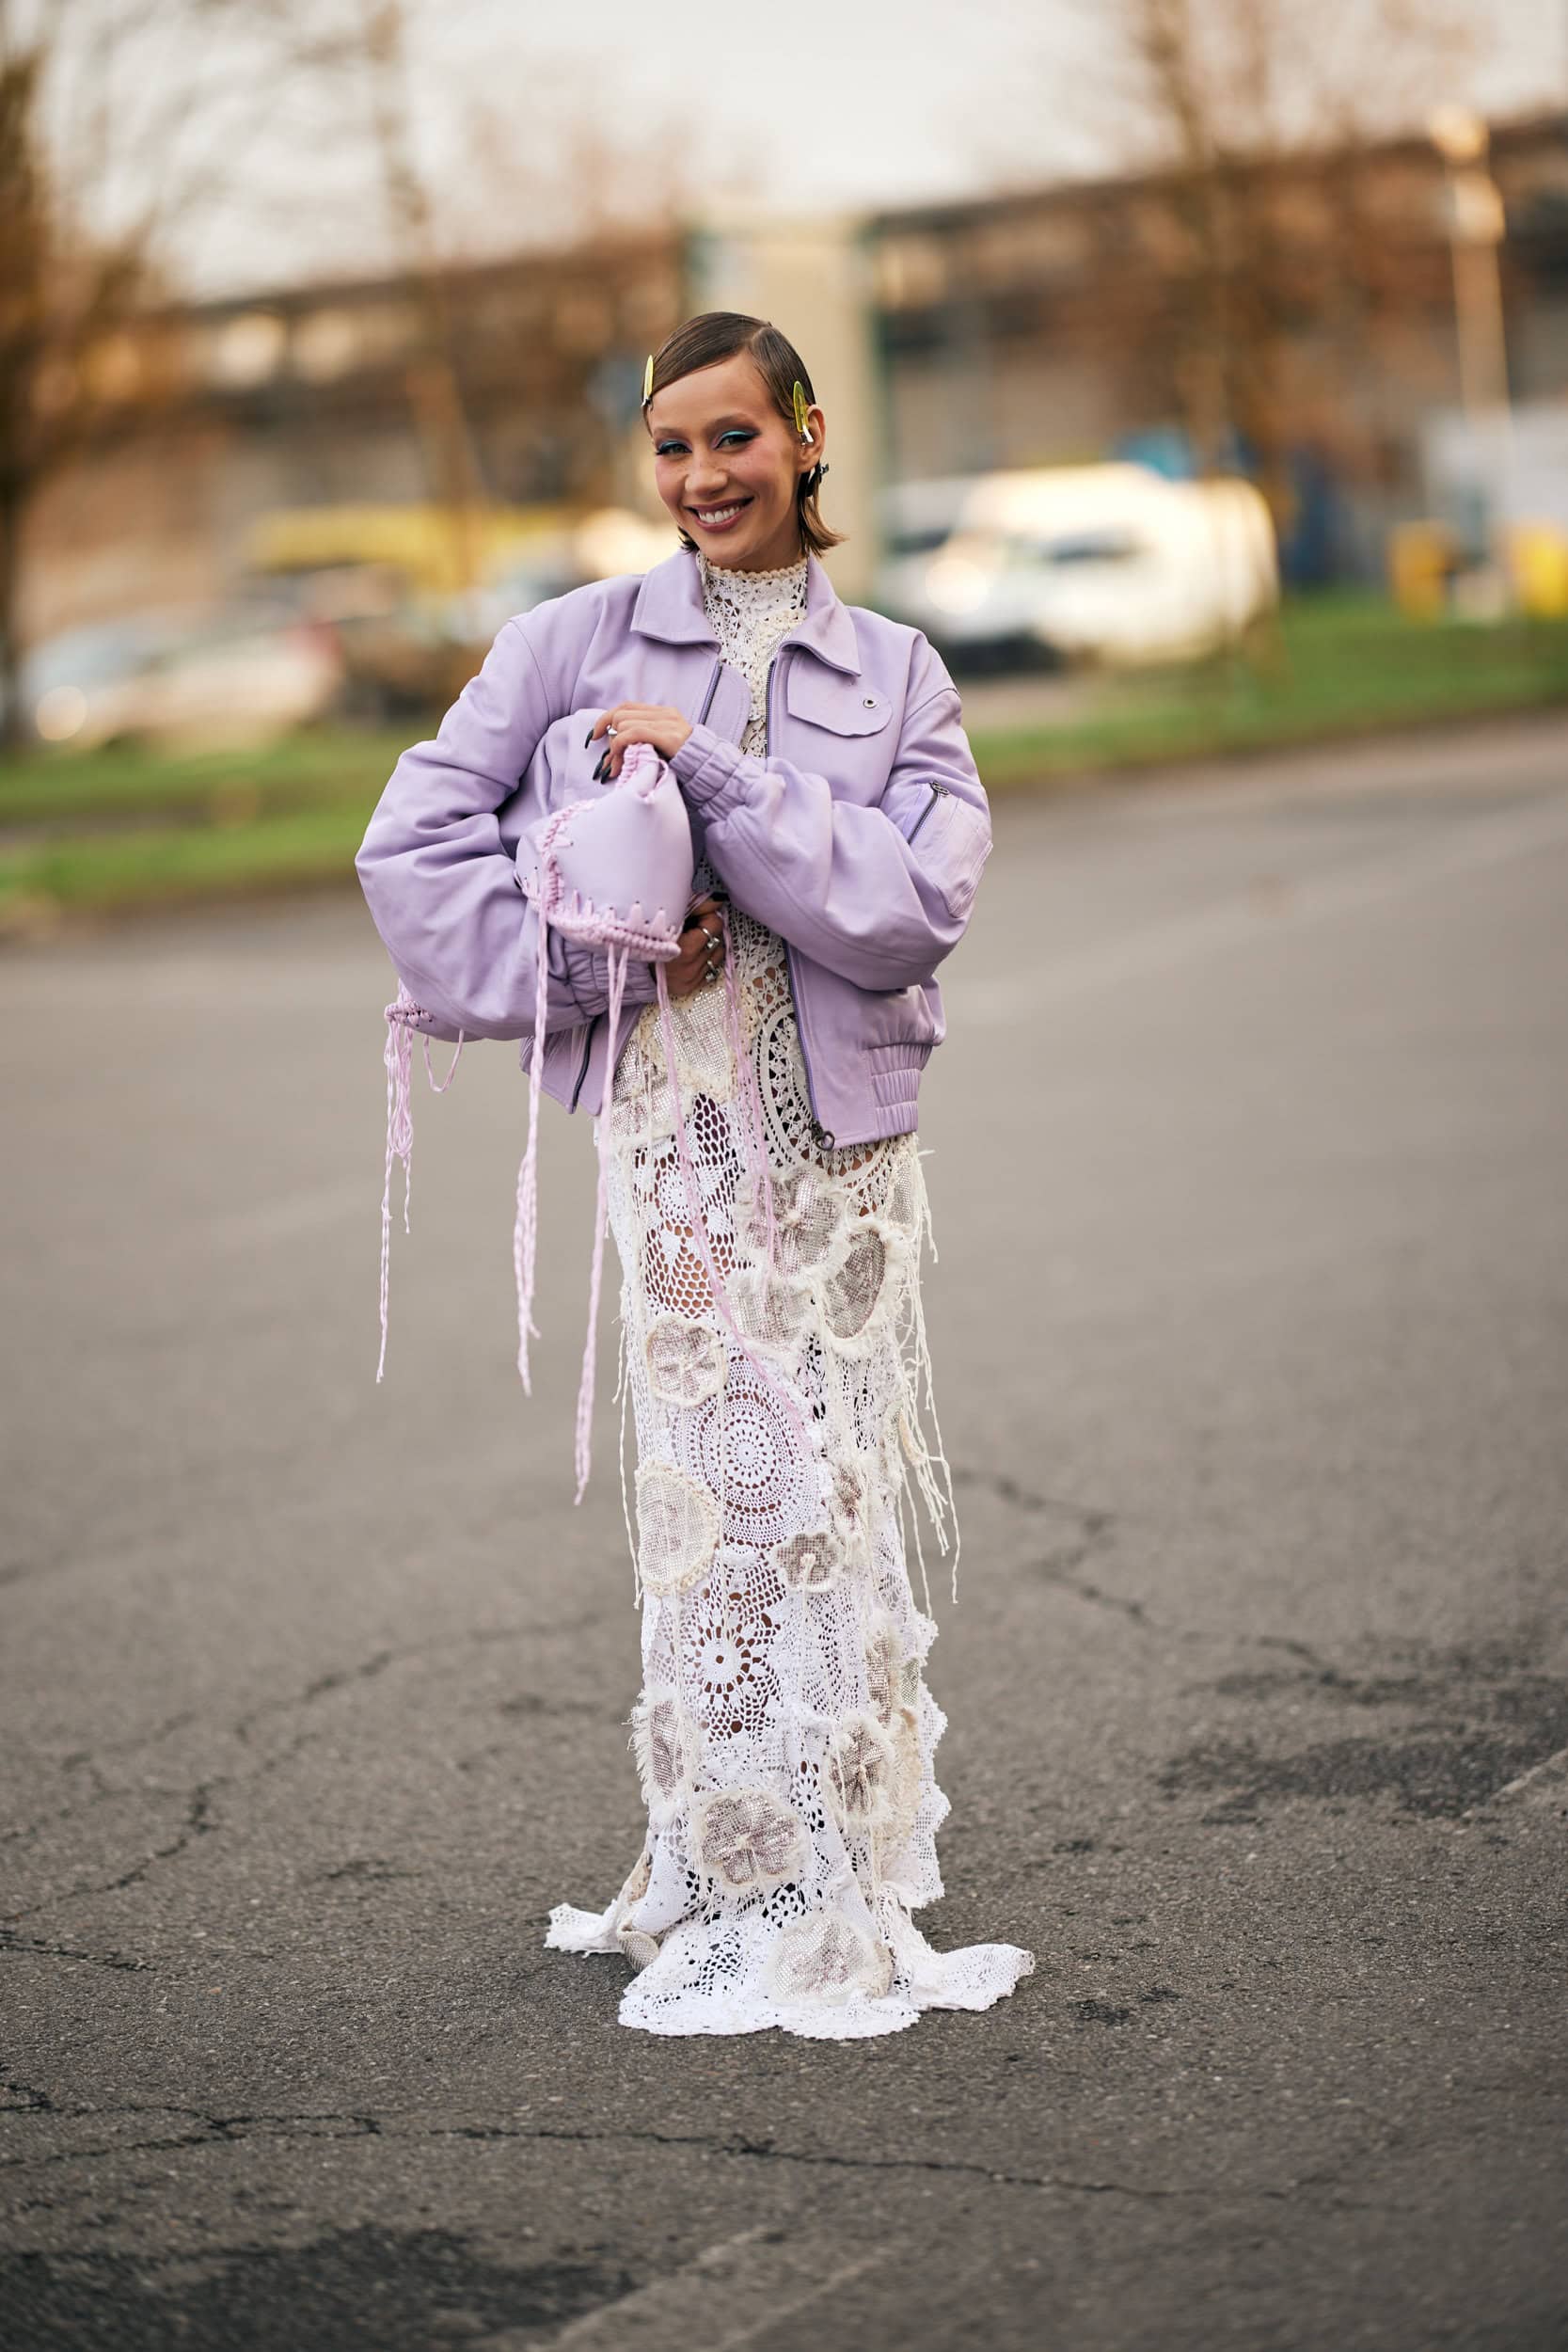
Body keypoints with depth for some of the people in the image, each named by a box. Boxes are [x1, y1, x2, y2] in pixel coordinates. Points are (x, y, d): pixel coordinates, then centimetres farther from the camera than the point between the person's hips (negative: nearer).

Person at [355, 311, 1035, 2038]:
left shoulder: (894, 674, 7)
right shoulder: (576, 642, 4)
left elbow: (920, 905, -7)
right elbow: (414, 842, 3)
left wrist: (709, 768, -14)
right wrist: (595, 952, -8)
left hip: (845, 1133, 2)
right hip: (671, 1129, -1)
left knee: (829, 1494, 4)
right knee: (725, 1490, -3)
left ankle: (830, 1880, 17)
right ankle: (744, 1886, 10)